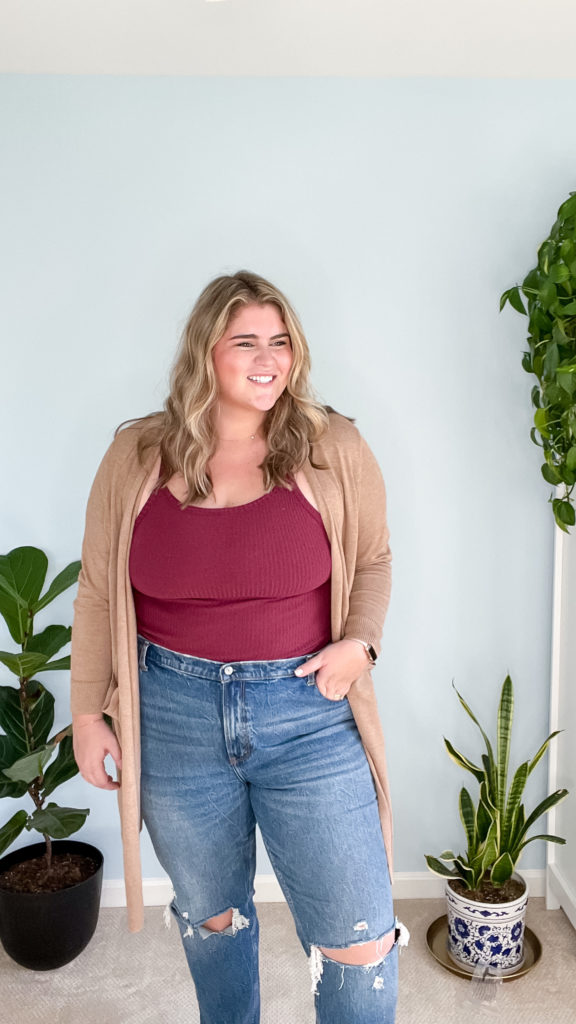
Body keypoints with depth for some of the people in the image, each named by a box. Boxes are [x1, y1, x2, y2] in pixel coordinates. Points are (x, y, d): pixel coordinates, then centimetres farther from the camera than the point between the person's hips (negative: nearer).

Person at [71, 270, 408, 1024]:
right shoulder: (136, 456, -3)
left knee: (360, 942, 5)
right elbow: (97, 591, 4)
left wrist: (361, 640, -9)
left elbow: (373, 558, 8)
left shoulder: (334, 448, -6)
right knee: (210, 913, 24)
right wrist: (88, 712, 4)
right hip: (174, 717, 2)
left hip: (308, 713, -1)